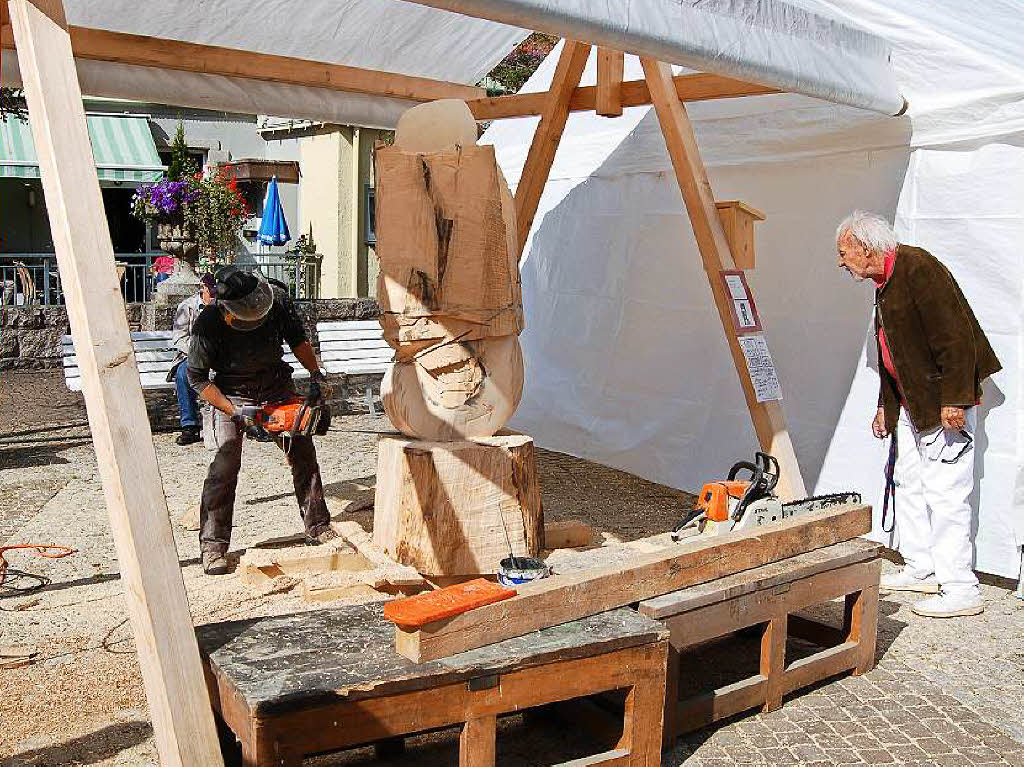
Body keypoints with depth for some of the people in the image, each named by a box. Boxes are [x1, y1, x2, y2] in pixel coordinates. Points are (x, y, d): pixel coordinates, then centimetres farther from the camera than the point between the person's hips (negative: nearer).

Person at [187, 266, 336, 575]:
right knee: (224, 466, -13)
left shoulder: (278, 300, -21)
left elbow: (297, 339, 0)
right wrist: (234, 413, -22)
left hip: (278, 387, 4)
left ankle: (318, 529, 15)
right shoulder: (208, 325, -28)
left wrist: (316, 375, -8)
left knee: (304, 455, 3)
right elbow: (197, 378, -16)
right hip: (232, 396, -3)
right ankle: (213, 546, -4)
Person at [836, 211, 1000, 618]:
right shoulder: (884, 282, 14)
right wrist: (885, 405, 24)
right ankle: (921, 570, 28)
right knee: (908, 482, 16)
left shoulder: (919, 269, -17)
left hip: (945, 403, -10)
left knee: (944, 493, -8)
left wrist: (954, 400, -24)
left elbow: (955, 337, -22)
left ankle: (960, 591, 0)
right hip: (911, 404, 10)